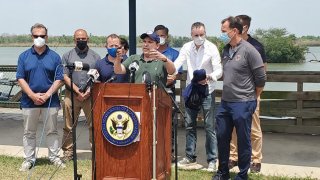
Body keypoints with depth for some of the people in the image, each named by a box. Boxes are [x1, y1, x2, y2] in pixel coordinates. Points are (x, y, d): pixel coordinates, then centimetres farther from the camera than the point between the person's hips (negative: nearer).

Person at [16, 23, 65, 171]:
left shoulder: (54, 57, 2)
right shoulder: (24, 56, 3)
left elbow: (59, 79, -2)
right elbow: (20, 79, -1)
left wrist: (47, 95, -13)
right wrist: (33, 95, -12)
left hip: (50, 101, -1)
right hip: (29, 102, 1)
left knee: (52, 131, 9)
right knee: (29, 132, 9)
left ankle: (54, 157, 19)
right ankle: (29, 159, 19)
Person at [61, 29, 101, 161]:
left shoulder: (95, 56, 12)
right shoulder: (67, 56, 10)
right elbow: (65, 76, 1)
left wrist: (89, 91, -9)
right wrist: (78, 91, -10)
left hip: (91, 95, 0)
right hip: (72, 95, 0)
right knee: (69, 126, 3)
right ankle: (68, 151, 11)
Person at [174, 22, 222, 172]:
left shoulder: (211, 48, -9)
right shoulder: (187, 47, 2)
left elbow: (219, 70, -11)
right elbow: (177, 63, -6)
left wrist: (209, 77, -32)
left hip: (207, 91, -4)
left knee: (209, 127, -1)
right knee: (189, 125, 11)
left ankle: (212, 160, 9)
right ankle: (190, 158, 23)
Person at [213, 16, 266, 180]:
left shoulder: (249, 51, -13)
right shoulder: (225, 50, 8)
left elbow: (261, 79, -9)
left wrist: (251, 98, 1)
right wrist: (227, 94, 13)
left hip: (243, 104, -7)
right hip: (225, 102, 7)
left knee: (243, 141, 4)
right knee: (222, 137, 13)